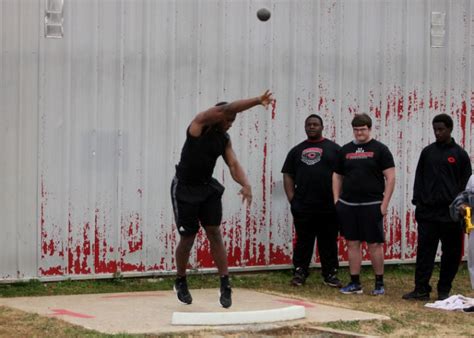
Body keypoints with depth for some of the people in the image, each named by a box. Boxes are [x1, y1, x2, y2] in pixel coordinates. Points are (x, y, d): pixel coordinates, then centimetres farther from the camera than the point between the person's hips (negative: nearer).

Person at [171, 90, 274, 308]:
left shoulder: (224, 140, 2)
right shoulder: (199, 124, -15)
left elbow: (233, 164, -9)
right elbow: (225, 109, -29)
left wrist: (246, 184, -29)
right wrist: (258, 101, -33)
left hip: (208, 187, 5)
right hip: (184, 189, -5)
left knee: (214, 233, -5)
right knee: (188, 238, 2)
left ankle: (225, 285, -5)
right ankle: (180, 282, 24)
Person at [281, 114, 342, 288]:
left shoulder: (334, 149, 6)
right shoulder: (297, 150, 14)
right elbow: (288, 176, 12)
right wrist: (292, 199, 0)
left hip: (328, 208, -1)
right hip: (303, 208, 2)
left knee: (329, 242, 4)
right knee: (303, 242, 4)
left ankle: (330, 274, 12)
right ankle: (299, 273, 10)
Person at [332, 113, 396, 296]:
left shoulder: (380, 149, -1)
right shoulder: (345, 150, 12)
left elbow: (390, 177, -5)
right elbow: (337, 176, 18)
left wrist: (384, 204, -10)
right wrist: (336, 200, 6)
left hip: (371, 205, -4)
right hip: (348, 205, 4)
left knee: (375, 244, -2)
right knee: (352, 244, 7)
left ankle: (379, 283, 8)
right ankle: (355, 283, 13)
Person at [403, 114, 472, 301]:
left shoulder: (459, 154, 2)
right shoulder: (427, 152, 9)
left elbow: (466, 182, 3)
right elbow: (419, 178, 12)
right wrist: (418, 201, 3)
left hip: (450, 213, -2)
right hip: (427, 212, 2)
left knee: (451, 252, 4)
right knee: (424, 250, -1)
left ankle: (444, 290, 13)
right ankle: (421, 289, 2)